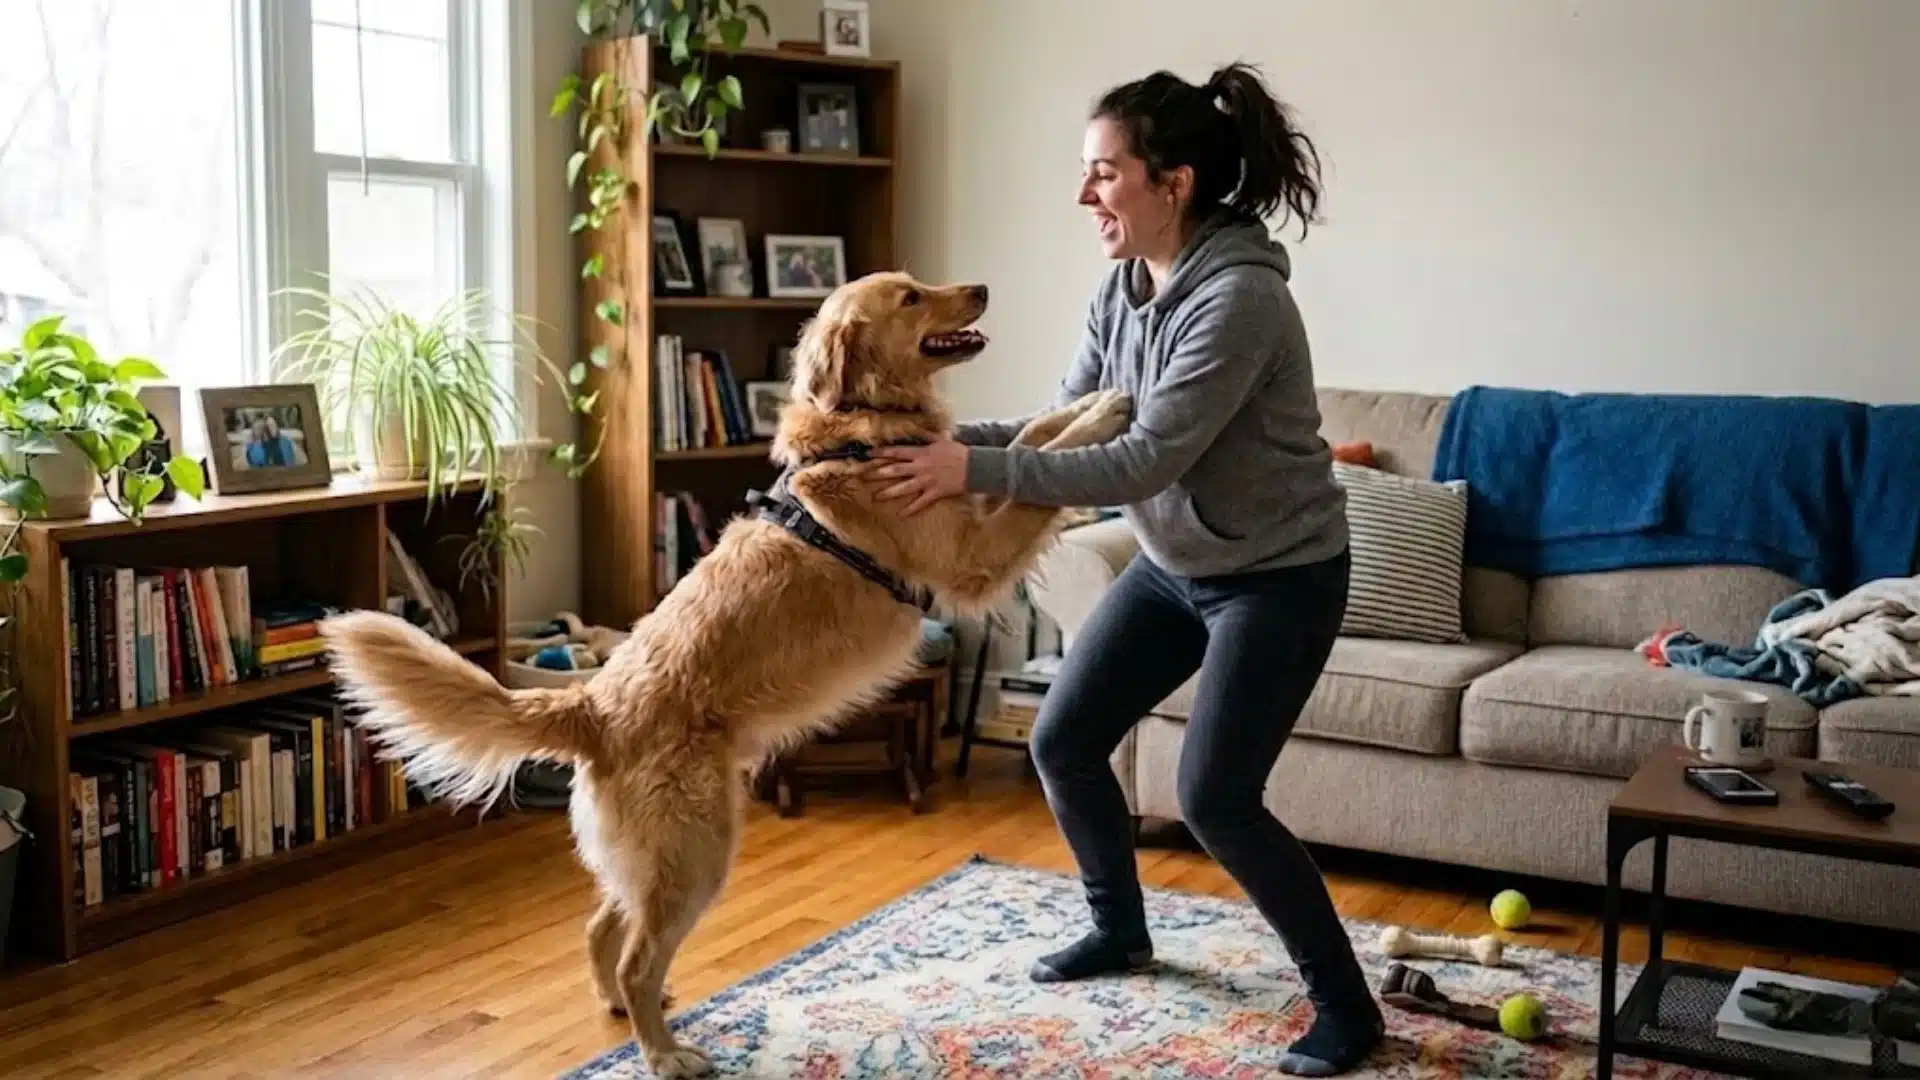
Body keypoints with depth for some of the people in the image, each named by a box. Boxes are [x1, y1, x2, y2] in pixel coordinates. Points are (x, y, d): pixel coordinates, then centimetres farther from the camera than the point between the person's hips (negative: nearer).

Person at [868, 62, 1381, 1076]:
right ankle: (1120, 929, 33)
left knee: (1215, 796, -12)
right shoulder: (1123, 288, -1)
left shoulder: (1240, 297, -28)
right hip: (1172, 564, 9)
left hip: (1279, 575, -9)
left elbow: (1145, 462, -31)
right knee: (1062, 739, 8)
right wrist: (951, 438, -13)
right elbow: (1074, 424, 1)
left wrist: (977, 473, -33)